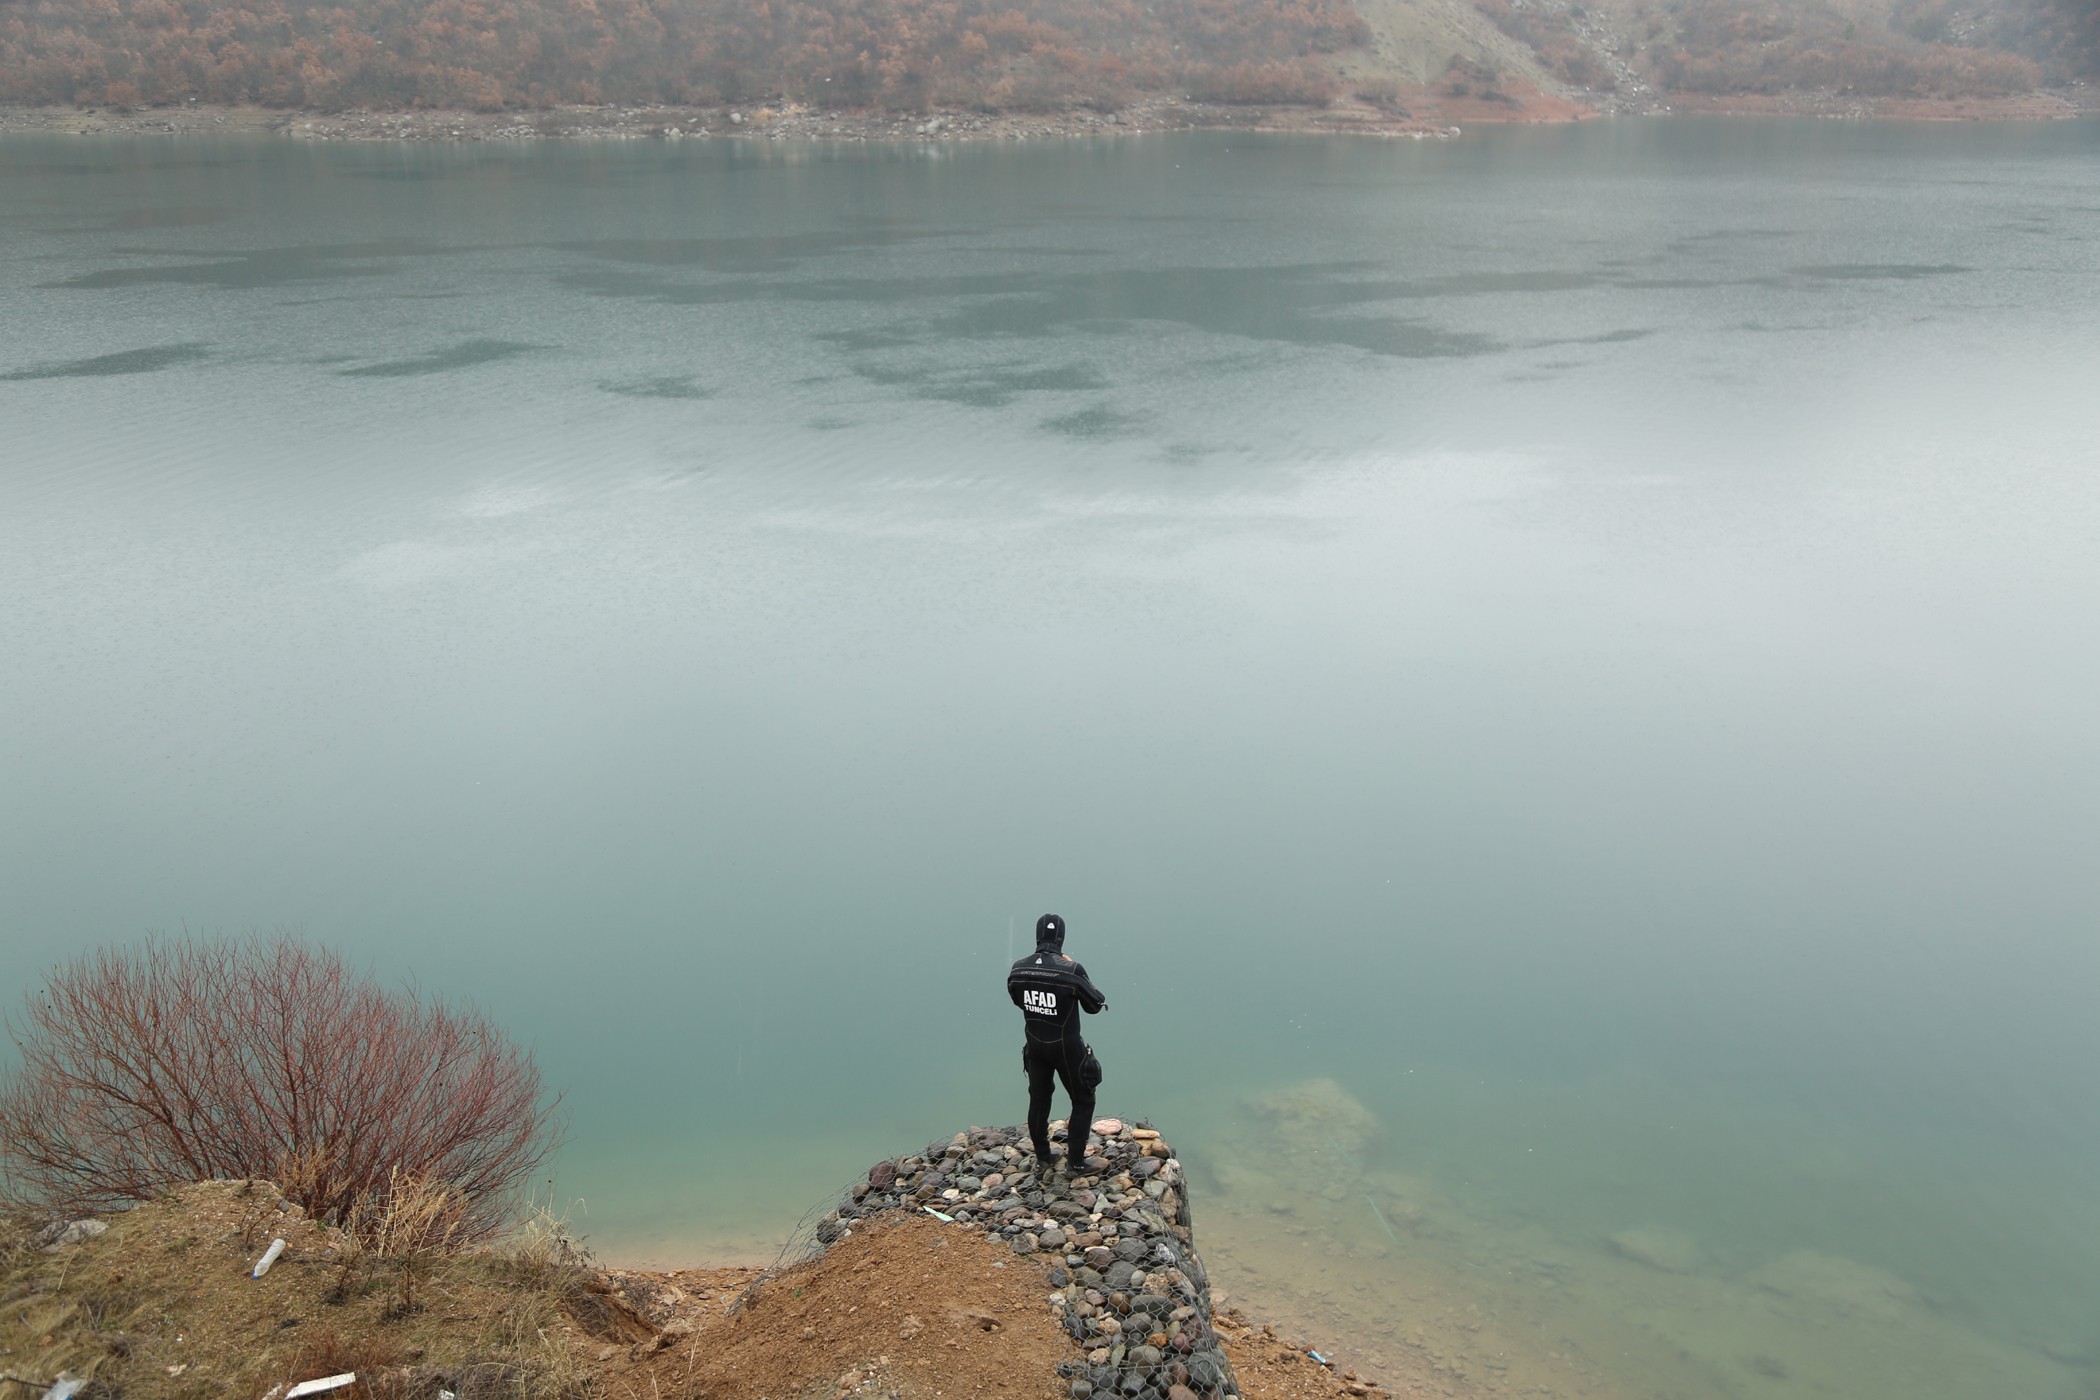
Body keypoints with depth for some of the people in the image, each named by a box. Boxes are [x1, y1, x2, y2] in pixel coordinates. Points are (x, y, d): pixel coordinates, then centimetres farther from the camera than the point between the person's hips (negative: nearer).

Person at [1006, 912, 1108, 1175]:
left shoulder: (1018, 970, -11)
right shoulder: (1071, 970, -25)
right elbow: (1094, 1005, -10)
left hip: (1035, 1047, 4)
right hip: (1066, 1048, -4)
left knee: (1038, 1102, 21)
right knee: (1083, 1101, 16)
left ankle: (1042, 1159, 33)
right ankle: (1075, 1161, 19)